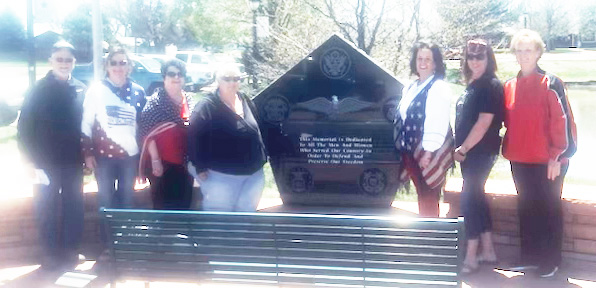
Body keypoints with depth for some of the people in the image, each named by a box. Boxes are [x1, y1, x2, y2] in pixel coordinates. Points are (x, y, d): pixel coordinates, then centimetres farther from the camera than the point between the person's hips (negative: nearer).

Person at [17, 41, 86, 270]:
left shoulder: (81, 90, 3)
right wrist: (33, 162, -10)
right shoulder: (38, 90, -3)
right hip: (46, 163, -2)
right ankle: (51, 254, 16)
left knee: (73, 206, 8)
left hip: (73, 162, 2)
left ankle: (71, 251, 21)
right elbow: (25, 128, -5)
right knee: (47, 207, 5)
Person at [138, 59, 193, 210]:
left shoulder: (188, 100, 8)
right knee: (163, 206, -1)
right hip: (163, 164, -5)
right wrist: (155, 160, -18)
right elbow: (147, 132, -13)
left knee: (184, 205, 12)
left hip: (185, 164, 6)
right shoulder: (156, 101, -9)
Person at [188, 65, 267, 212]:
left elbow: (257, 131, 17)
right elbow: (194, 137, -16)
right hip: (221, 177, -6)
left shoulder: (247, 102, 7)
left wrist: (262, 158, 14)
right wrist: (200, 168, -18)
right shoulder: (206, 106, -13)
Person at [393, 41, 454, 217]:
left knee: (429, 199, -2)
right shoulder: (411, 88, 14)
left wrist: (428, 152, -22)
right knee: (422, 196, 14)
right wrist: (403, 148, 15)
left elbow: (437, 122, -18)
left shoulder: (439, 87, -11)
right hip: (411, 151, 7)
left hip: (429, 153, -7)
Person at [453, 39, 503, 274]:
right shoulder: (472, 85, 14)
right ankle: (488, 251, 24)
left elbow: (484, 122, -20)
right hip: (470, 152, 9)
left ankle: (471, 258, -1)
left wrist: (463, 149, -15)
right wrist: (461, 148, 11)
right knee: (477, 197, 13)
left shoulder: (491, 86, -14)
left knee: (470, 198, -8)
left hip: (481, 152, -9)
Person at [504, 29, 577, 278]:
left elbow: (562, 121, -12)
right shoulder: (509, 87, 7)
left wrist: (557, 156, -15)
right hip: (520, 160, 6)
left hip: (547, 161, -5)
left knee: (549, 210, 6)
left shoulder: (551, 84, -10)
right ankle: (530, 257, 25)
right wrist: (508, 148, 8)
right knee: (526, 209, 13)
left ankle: (550, 261, 17)